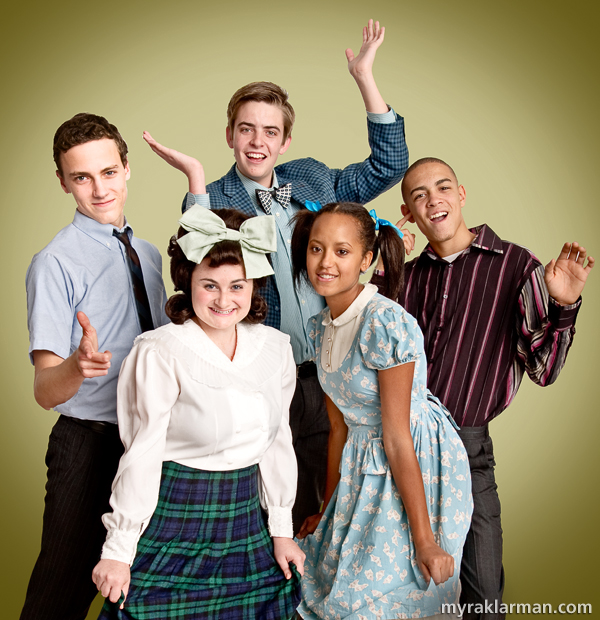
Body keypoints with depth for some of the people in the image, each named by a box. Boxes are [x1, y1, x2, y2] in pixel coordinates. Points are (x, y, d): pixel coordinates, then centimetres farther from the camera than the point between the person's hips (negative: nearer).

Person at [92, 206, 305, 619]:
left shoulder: (276, 348, 2)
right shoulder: (161, 353, -13)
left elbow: (278, 440, 10)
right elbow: (142, 456, -10)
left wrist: (281, 530, 12)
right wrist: (119, 550, -6)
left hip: (246, 520, 5)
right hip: (174, 519, -4)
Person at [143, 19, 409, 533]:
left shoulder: (311, 178, 11)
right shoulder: (212, 200, -1)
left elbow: (389, 164, 11)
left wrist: (365, 77, 5)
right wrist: (195, 179, -22)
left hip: (328, 377, 4)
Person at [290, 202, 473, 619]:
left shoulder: (385, 323, -23)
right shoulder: (321, 327, 2)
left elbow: (397, 438, -23)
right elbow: (340, 428, 8)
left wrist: (425, 540, -18)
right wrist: (327, 510, 14)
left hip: (419, 461, -7)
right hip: (365, 464, 8)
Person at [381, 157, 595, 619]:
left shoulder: (516, 265, -4)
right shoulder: (407, 275, 7)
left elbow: (542, 369, -6)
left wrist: (563, 306, -23)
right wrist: (378, 278, -2)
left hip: (465, 447, -3)